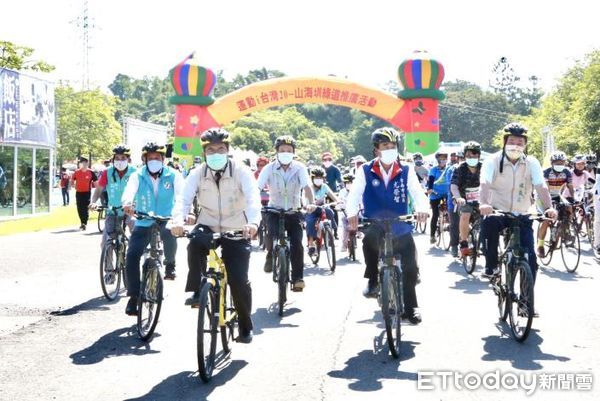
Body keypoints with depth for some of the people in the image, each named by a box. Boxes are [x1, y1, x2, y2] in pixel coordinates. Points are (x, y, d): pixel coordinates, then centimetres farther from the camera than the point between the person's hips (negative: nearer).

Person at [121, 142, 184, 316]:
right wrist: (127, 203, -46)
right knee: (131, 256, -14)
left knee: (170, 233, -34)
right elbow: (129, 191, -22)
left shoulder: (172, 175, -4)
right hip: (143, 223, 1)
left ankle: (169, 264, 0)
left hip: (166, 221, -1)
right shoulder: (137, 176, -3)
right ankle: (134, 297, -1)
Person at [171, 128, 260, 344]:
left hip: (236, 231, -1)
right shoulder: (197, 174, -6)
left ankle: (245, 326, 13)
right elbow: (184, 199, -18)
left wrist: (253, 222, -48)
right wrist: (178, 220, -40)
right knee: (195, 242, -35)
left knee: (239, 280, -10)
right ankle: (196, 292, -17)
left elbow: (253, 197, -27)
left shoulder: (241, 171, -13)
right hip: (208, 226, 2)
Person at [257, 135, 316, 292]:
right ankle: (270, 255, 5)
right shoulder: (269, 168, -6)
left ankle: (298, 278, -1)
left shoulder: (299, 168, -6)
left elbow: (307, 186, -18)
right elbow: (258, 188, -15)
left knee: (297, 243, -11)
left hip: (294, 211, 1)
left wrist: (311, 203, -38)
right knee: (271, 233, -27)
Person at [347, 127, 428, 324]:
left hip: (401, 228, 1)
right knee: (370, 239, -32)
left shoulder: (406, 171, 1)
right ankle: (372, 281, -7)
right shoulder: (366, 171, 0)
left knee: (410, 269, -4)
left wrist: (422, 208, -31)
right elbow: (354, 194, -8)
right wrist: (352, 213, -28)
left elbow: (417, 192, -9)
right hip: (376, 226, -1)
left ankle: (410, 307, 16)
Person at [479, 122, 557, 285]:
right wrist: (483, 203, -46)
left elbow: (541, 186, -16)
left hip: (522, 216, 2)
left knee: (530, 256, -10)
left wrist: (549, 207, -35)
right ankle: (491, 266, -17)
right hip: (497, 212, -2)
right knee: (488, 223, -36)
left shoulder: (532, 163, -3)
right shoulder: (492, 161, -9)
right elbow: (485, 183, -26)